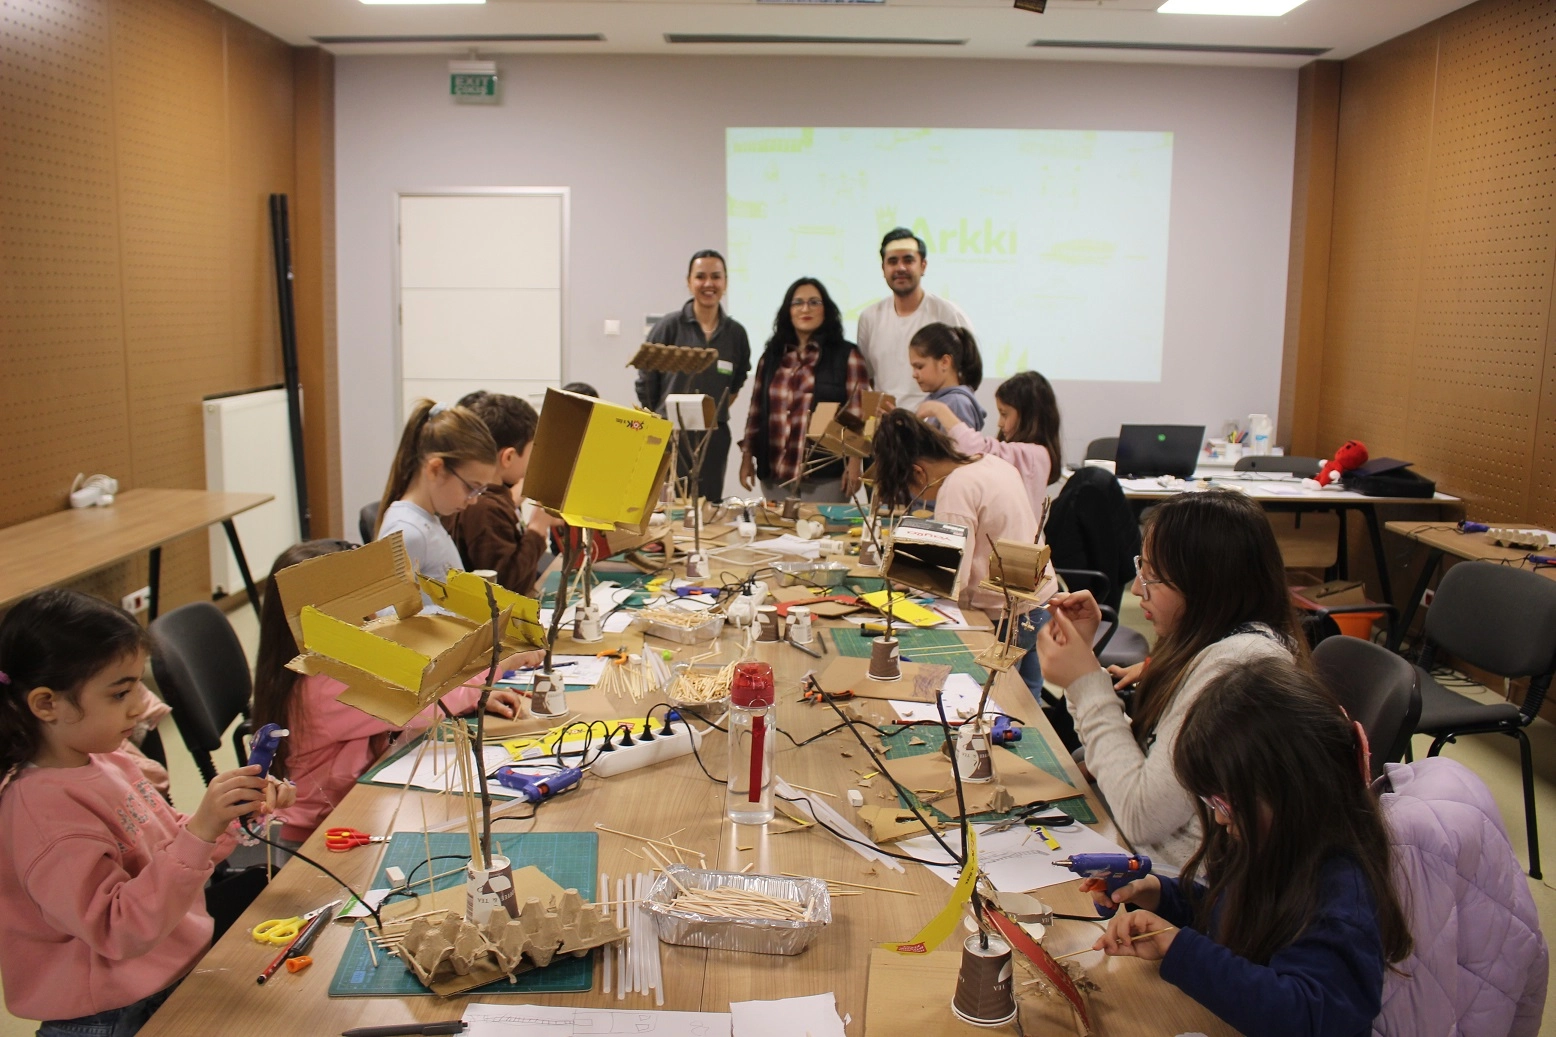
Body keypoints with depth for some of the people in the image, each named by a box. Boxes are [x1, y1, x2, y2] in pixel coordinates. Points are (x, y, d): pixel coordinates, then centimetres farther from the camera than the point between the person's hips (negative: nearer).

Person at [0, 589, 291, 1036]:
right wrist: (201, 832, -33)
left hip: (177, 974, 8)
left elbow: (166, 846, 15)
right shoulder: (44, 811, -22)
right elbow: (119, 931, -24)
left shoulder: (105, 761, 2)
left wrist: (232, 813, -4)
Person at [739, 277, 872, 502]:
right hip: (775, 473, 4)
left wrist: (854, 463, -10)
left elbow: (858, 414, -3)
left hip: (826, 474, -4)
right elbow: (756, 411, 16)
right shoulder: (771, 357, 13)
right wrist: (747, 455, 12)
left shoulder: (846, 355, 1)